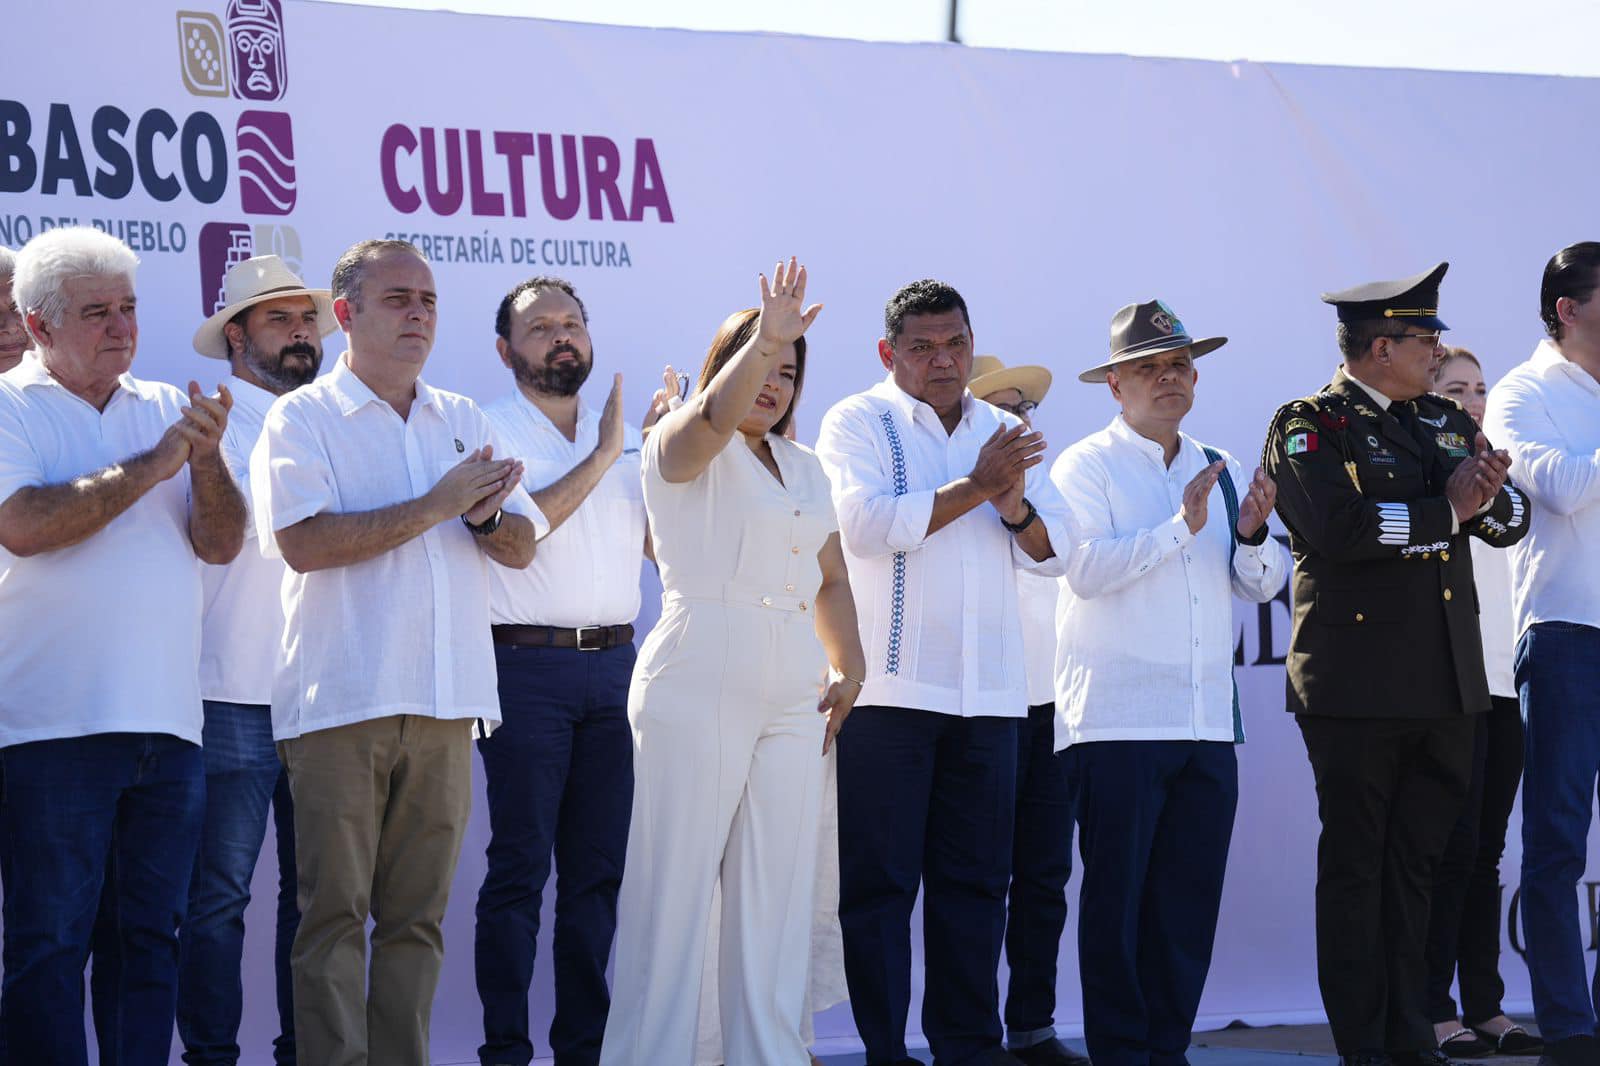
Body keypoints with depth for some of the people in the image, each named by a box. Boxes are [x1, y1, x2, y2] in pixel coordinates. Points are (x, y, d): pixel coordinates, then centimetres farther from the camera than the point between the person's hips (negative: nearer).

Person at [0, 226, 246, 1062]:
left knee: (151, 938, 7)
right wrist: (150, 467, -12)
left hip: (166, 724, 5)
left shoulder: (168, 409, 15)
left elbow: (221, 543, 9)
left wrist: (206, 458, -10)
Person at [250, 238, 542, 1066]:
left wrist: (485, 515, -8)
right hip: (342, 705, -5)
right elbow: (303, 541, -14)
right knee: (335, 912, -6)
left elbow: (523, 548, 15)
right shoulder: (302, 420, 1)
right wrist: (434, 506, -14)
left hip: (445, 702, 5)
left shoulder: (463, 422, 17)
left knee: (417, 914, 6)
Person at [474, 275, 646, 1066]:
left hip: (613, 666, 5)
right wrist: (599, 459, -12)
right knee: (519, 868, -6)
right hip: (527, 666, -5)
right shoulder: (487, 432, 0)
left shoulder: (626, 439, 17)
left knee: (598, 871, 6)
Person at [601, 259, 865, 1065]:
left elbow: (831, 579, 25)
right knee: (675, 886, -7)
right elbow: (714, 415, -23)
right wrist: (762, 337, -36)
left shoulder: (805, 470, 20)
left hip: (791, 696, 6)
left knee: (776, 893, 5)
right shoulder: (682, 447, 0)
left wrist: (848, 667, 12)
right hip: (699, 687, -6)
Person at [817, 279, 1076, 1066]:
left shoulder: (1000, 431, 16)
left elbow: (1052, 551, 10)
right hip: (889, 688, -5)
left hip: (987, 695, 5)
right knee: (879, 882, -3)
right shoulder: (860, 423, 0)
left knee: (976, 880, 7)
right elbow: (866, 523, -17)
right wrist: (974, 487, -14)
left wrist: (1015, 504, -11)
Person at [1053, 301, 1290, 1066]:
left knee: (1190, 896, 5)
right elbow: (1087, 568, -16)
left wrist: (1251, 534, -9)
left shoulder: (1222, 472, 17)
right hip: (1117, 721, -5)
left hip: (1208, 718, 5)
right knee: (1117, 896, -2)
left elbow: (1264, 585, 11)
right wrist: (1181, 525, -19)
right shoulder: (1088, 466, 0)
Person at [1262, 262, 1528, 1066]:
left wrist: (1489, 495, -11)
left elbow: (1513, 520, 12)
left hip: (1445, 689, 6)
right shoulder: (1308, 427, -4)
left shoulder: (1446, 422, 17)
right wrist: (1446, 510, -11)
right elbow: (1338, 525, -20)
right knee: (1354, 867, 0)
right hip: (1358, 689, -6)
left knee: (1418, 865, 10)